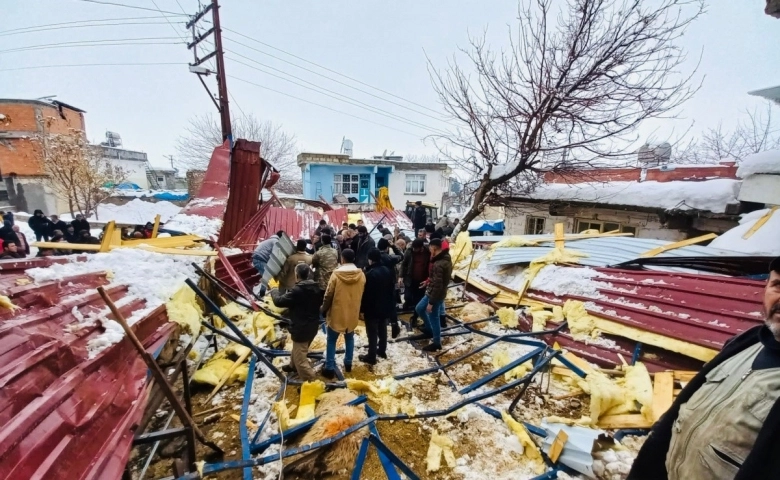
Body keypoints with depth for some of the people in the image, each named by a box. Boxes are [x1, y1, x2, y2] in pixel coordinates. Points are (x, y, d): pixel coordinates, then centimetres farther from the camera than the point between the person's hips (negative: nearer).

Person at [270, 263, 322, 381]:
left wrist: (274, 291, 2)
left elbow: (279, 301, -16)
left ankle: (311, 381, 7)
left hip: (301, 328, -9)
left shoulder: (297, 290, -25)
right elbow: (320, 302, 16)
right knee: (298, 349, 32)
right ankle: (293, 366, 55)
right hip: (313, 326, 9)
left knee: (300, 357, 3)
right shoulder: (316, 287, -1)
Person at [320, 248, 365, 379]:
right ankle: (348, 363, 30)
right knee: (349, 338, 21)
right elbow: (361, 294, 4)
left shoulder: (336, 274, -17)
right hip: (353, 313, 3)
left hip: (337, 313, -3)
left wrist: (323, 309, 4)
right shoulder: (361, 275, -7)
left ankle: (330, 368, 12)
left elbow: (328, 295, -10)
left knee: (331, 341, 9)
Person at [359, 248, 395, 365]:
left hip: (372, 308, -7)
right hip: (385, 307, 8)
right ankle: (382, 351, 34)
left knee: (372, 333, 2)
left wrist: (362, 309, -10)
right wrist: (391, 305, 20)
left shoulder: (370, 273, -22)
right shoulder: (387, 270, 2)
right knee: (382, 330, 20)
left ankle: (371, 357, 11)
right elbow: (392, 289, 11)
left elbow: (366, 293, -20)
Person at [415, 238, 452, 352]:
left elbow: (437, 285, -27)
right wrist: (428, 281, 14)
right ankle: (429, 329, 39)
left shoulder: (438, 264, -29)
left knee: (434, 318, 7)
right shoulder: (446, 258, 2)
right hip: (436, 292, 9)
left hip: (435, 294, -9)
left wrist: (431, 302, -21)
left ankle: (436, 343, 24)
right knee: (419, 308, 22)